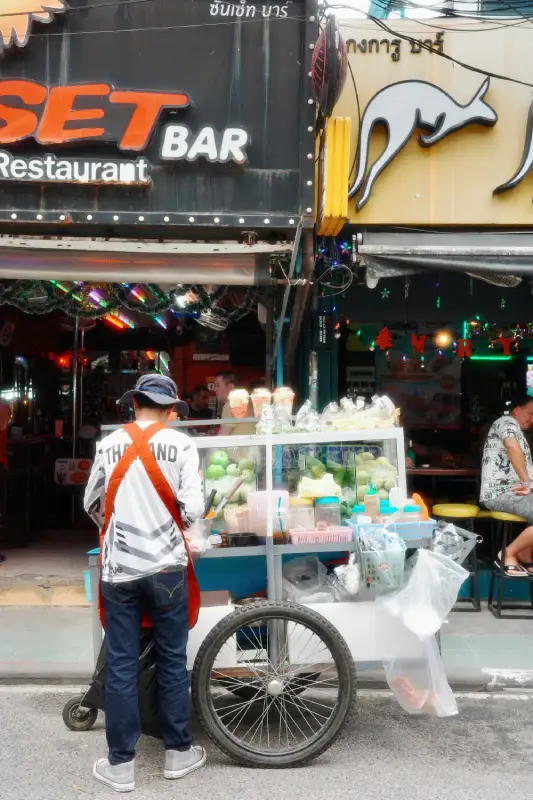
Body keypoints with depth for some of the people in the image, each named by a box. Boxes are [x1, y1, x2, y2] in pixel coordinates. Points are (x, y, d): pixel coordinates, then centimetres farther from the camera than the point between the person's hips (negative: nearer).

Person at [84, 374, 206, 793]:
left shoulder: (109, 444, 2)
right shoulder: (180, 444, -6)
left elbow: (92, 505, 10)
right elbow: (193, 509, -12)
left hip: (118, 568, 2)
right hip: (165, 566, -1)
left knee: (121, 665, 9)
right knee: (173, 660, 12)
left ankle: (121, 763, 18)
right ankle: (178, 752, 24)